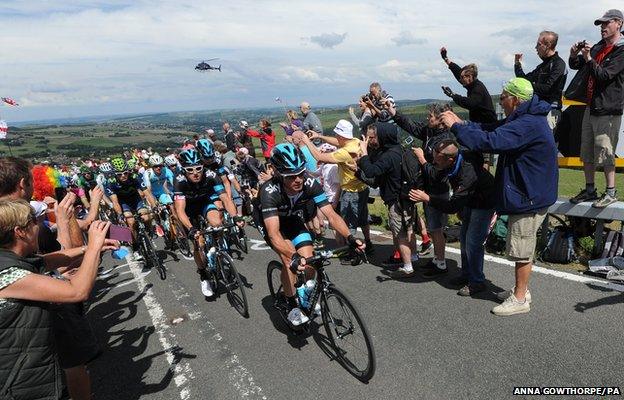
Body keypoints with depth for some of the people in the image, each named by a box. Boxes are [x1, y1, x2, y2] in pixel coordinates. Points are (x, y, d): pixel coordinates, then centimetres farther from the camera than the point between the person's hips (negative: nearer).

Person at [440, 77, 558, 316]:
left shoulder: (527, 125, -26)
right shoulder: (523, 119, 10)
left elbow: (489, 141, -35)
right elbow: (493, 129, 14)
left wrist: (455, 126, -25)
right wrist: (462, 124, 3)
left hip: (528, 198, -11)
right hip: (526, 195, 11)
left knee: (521, 251, 1)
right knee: (522, 249, 20)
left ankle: (520, 299, 14)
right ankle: (520, 290, 33)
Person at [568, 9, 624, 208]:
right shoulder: (598, 47, 15)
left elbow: (604, 75, -18)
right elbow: (575, 66, 19)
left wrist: (588, 58, -20)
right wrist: (574, 55, 0)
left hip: (608, 110, -8)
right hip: (591, 107, 8)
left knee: (605, 153, -6)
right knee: (587, 153, 11)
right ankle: (589, 190, 22)